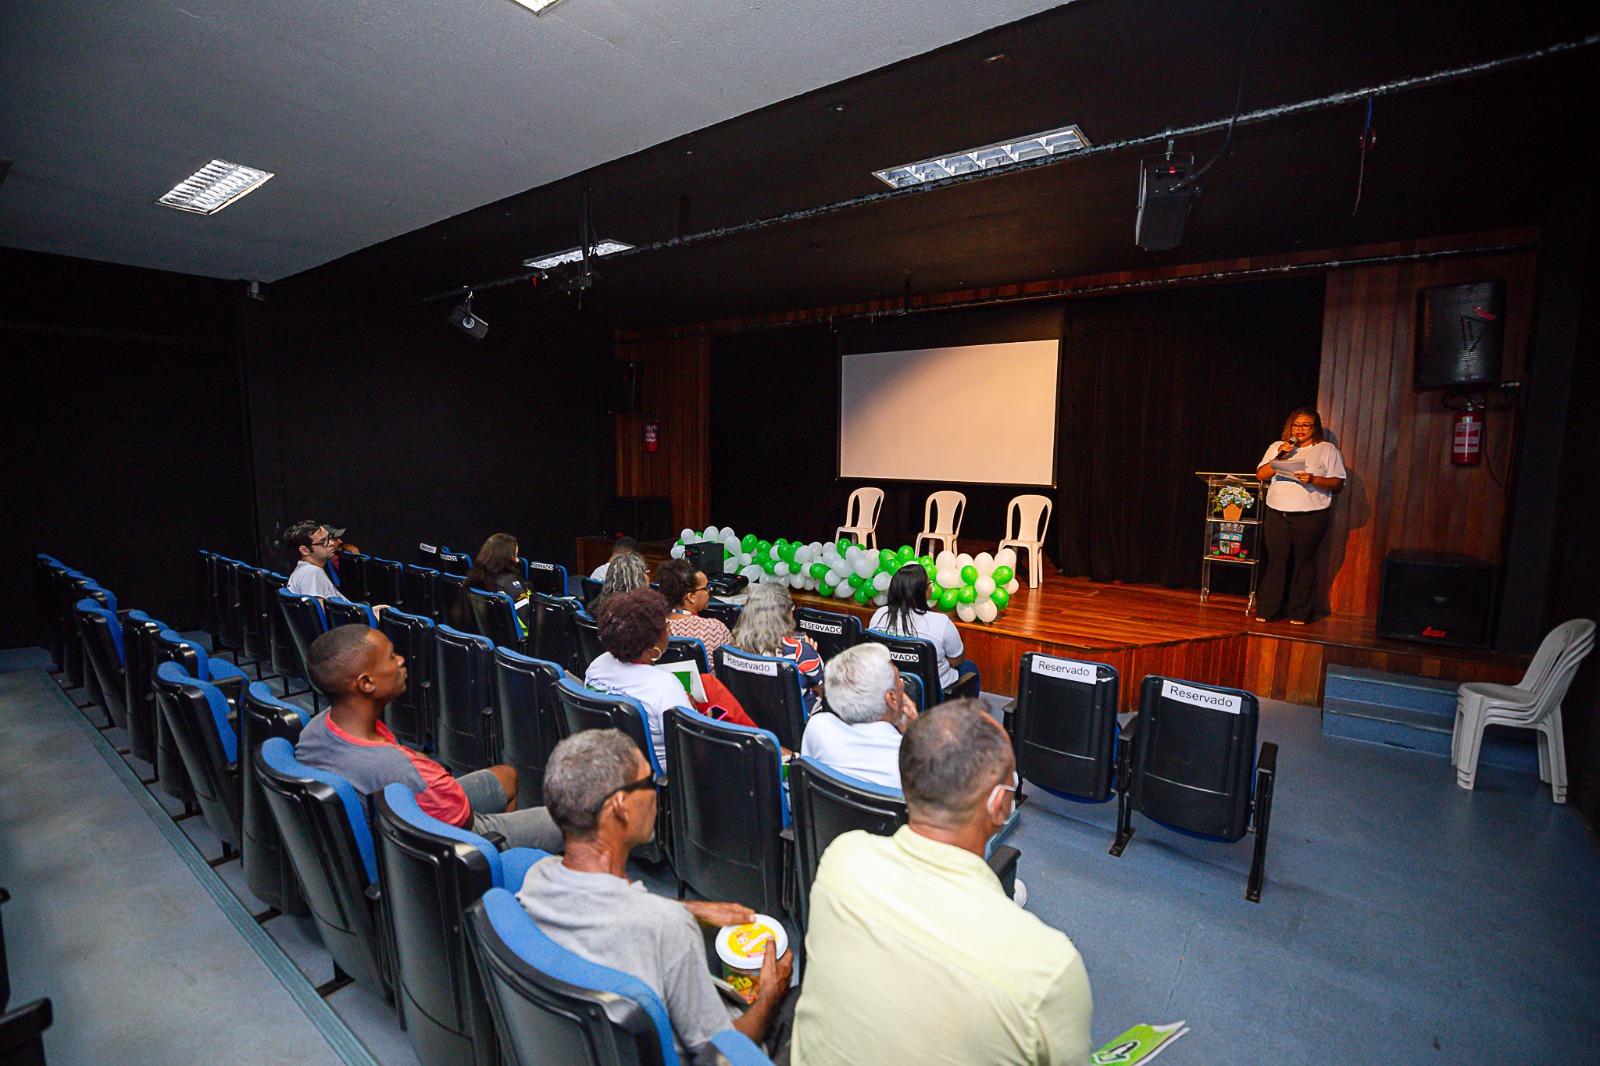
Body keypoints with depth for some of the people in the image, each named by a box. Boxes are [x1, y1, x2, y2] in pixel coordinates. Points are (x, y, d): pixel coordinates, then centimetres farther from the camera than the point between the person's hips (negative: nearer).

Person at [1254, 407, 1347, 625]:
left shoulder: (1327, 450, 9)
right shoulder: (1277, 447, 17)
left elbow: (1338, 483, 2)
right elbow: (1261, 475, 8)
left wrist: (1313, 479, -15)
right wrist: (1280, 456, -5)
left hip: (1310, 516, -2)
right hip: (1277, 514, 2)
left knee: (1304, 562, 1)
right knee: (1275, 560, -1)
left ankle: (1299, 613, 10)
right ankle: (1266, 611, 4)